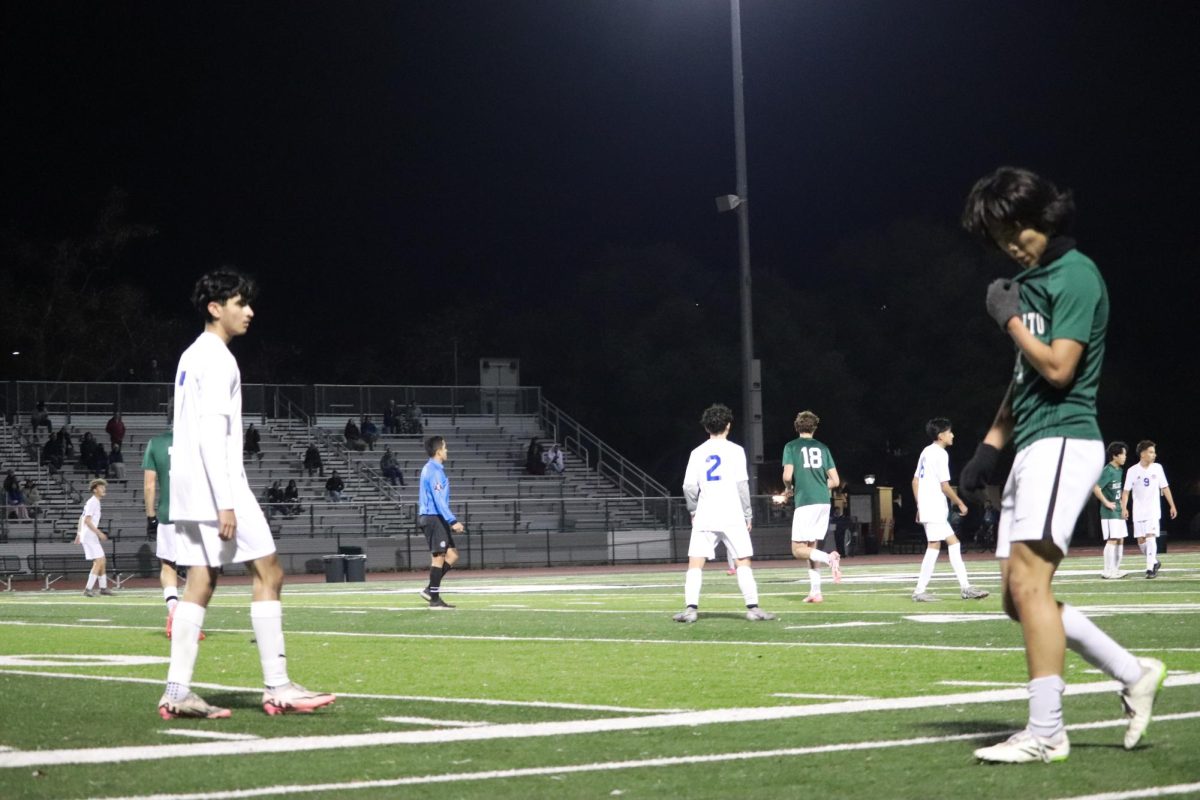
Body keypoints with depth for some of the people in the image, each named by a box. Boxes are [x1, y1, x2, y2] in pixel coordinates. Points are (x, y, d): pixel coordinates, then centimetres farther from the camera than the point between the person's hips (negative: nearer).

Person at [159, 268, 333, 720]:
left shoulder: (191, 357, 19)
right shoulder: (217, 359, -11)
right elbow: (211, 434, -19)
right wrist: (225, 504, -22)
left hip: (188, 486, 10)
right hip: (215, 484, -10)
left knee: (201, 581, 6)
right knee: (268, 574, -6)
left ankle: (177, 692, 1)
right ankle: (277, 687, -8)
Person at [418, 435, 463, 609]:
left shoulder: (429, 469, 17)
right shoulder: (435, 471, -15)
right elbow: (439, 500, -21)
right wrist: (453, 521, -25)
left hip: (433, 518, 10)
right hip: (434, 518, -10)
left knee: (452, 554, 10)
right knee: (439, 557, -6)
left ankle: (430, 590, 8)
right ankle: (434, 599, -3)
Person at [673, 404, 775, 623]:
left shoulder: (698, 453, 6)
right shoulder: (735, 450, -1)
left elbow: (689, 486, 1)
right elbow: (742, 485, -5)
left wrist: (693, 511, 16)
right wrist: (748, 515, 3)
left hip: (705, 517, 2)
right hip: (732, 516, -2)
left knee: (695, 564, 3)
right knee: (743, 563, 4)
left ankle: (690, 608, -7)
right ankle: (753, 608, 0)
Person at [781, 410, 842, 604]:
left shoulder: (791, 447, 1)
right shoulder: (822, 448, 12)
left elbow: (787, 475, -10)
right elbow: (835, 481, 10)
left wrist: (789, 489, 11)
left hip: (805, 501, -5)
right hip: (824, 501, 5)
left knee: (798, 549, -2)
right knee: (811, 547, 14)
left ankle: (829, 557, -27)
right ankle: (816, 592, 9)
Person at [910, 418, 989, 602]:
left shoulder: (926, 452, 16)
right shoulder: (940, 454, -12)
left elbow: (915, 481, 19)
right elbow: (945, 486, -15)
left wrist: (920, 506, 22)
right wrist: (960, 504, -4)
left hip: (926, 507, 10)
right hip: (935, 509, -10)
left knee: (953, 543, 9)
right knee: (933, 547, -8)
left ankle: (965, 587, 7)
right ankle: (920, 591, -7)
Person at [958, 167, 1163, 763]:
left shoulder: (1075, 276, -9)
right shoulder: (1031, 279, 19)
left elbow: (1058, 368, -17)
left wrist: (1009, 318, -6)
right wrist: (990, 444, 18)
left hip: (1062, 441, -10)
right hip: (1030, 446, 10)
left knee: (1028, 581, -16)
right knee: (1019, 595, 7)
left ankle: (1046, 732, -15)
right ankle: (1132, 673, 16)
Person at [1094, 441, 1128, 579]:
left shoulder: (1119, 470, 13)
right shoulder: (1108, 471, -15)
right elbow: (1096, 488, -24)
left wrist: (1123, 508, 20)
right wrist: (1107, 503, -18)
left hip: (1118, 511, 9)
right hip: (1110, 512, -9)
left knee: (1120, 540, 10)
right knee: (1112, 540, -10)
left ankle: (1115, 569, 16)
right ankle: (1108, 571, -6)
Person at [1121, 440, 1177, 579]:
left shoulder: (1157, 468, 3)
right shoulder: (1133, 471, -2)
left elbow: (1165, 488, 9)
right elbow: (1126, 491, -2)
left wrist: (1172, 505, 9)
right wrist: (1124, 508, -13)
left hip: (1153, 510, -1)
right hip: (1138, 511, 1)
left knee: (1151, 537, -14)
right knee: (1141, 540, 3)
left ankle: (1150, 568, -13)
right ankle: (1155, 562, 25)